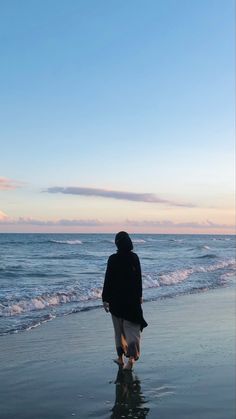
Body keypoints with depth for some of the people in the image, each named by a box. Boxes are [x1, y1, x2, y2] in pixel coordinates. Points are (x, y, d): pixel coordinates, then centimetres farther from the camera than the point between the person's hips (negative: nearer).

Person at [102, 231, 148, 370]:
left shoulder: (113, 259, -13)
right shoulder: (135, 257, -2)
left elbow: (108, 280, -11)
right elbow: (139, 279, 6)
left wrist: (105, 299, -2)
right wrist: (139, 296, 18)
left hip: (116, 299, -2)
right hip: (133, 298, 2)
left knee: (119, 329, 12)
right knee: (131, 327, 9)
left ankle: (121, 358, 21)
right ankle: (132, 357, -7)